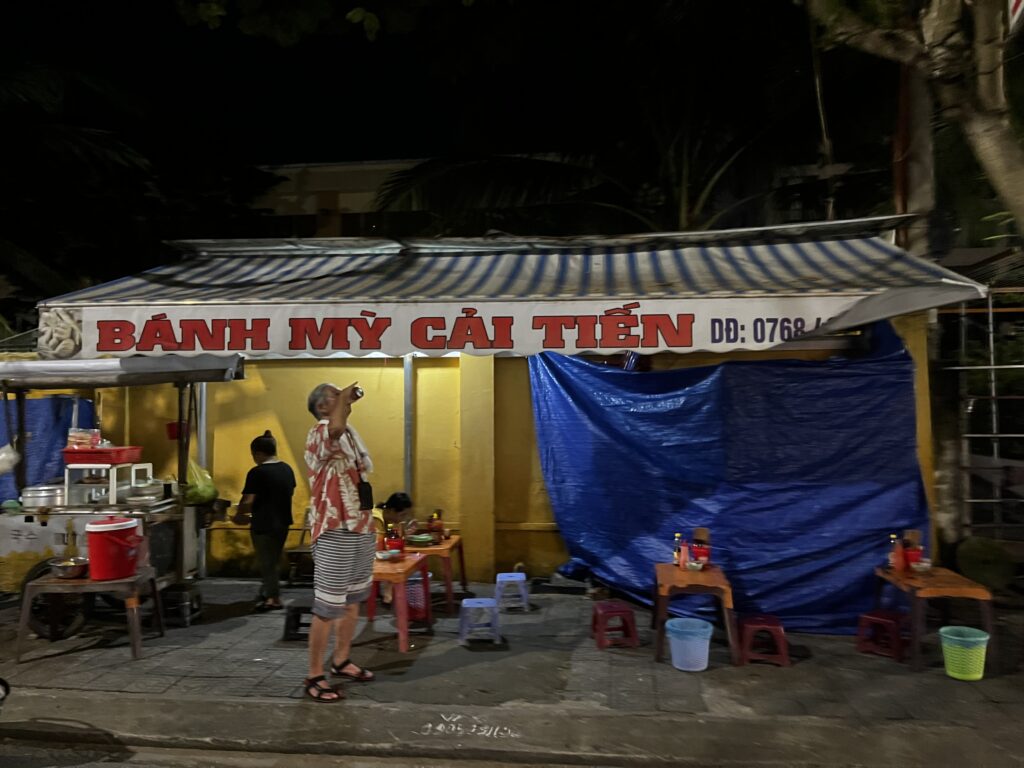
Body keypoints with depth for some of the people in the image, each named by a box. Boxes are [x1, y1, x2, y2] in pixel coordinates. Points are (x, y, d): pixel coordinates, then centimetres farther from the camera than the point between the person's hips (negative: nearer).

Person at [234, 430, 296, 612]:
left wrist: (239, 515, -1)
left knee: (266, 562, 6)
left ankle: (274, 599, 11)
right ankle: (268, 592, 30)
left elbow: (247, 501, -19)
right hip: (283, 522, 7)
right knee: (274, 561, 19)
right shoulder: (287, 469, 5)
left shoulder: (257, 472, -18)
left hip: (264, 525, -7)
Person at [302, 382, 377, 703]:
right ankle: (314, 677, 11)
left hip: (361, 529, 9)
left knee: (353, 601, 19)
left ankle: (341, 661, 34)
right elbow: (335, 427, -42)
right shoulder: (318, 435, -15)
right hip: (335, 533, -9)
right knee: (328, 607, -1)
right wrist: (345, 398, -25)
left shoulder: (351, 433, 14)